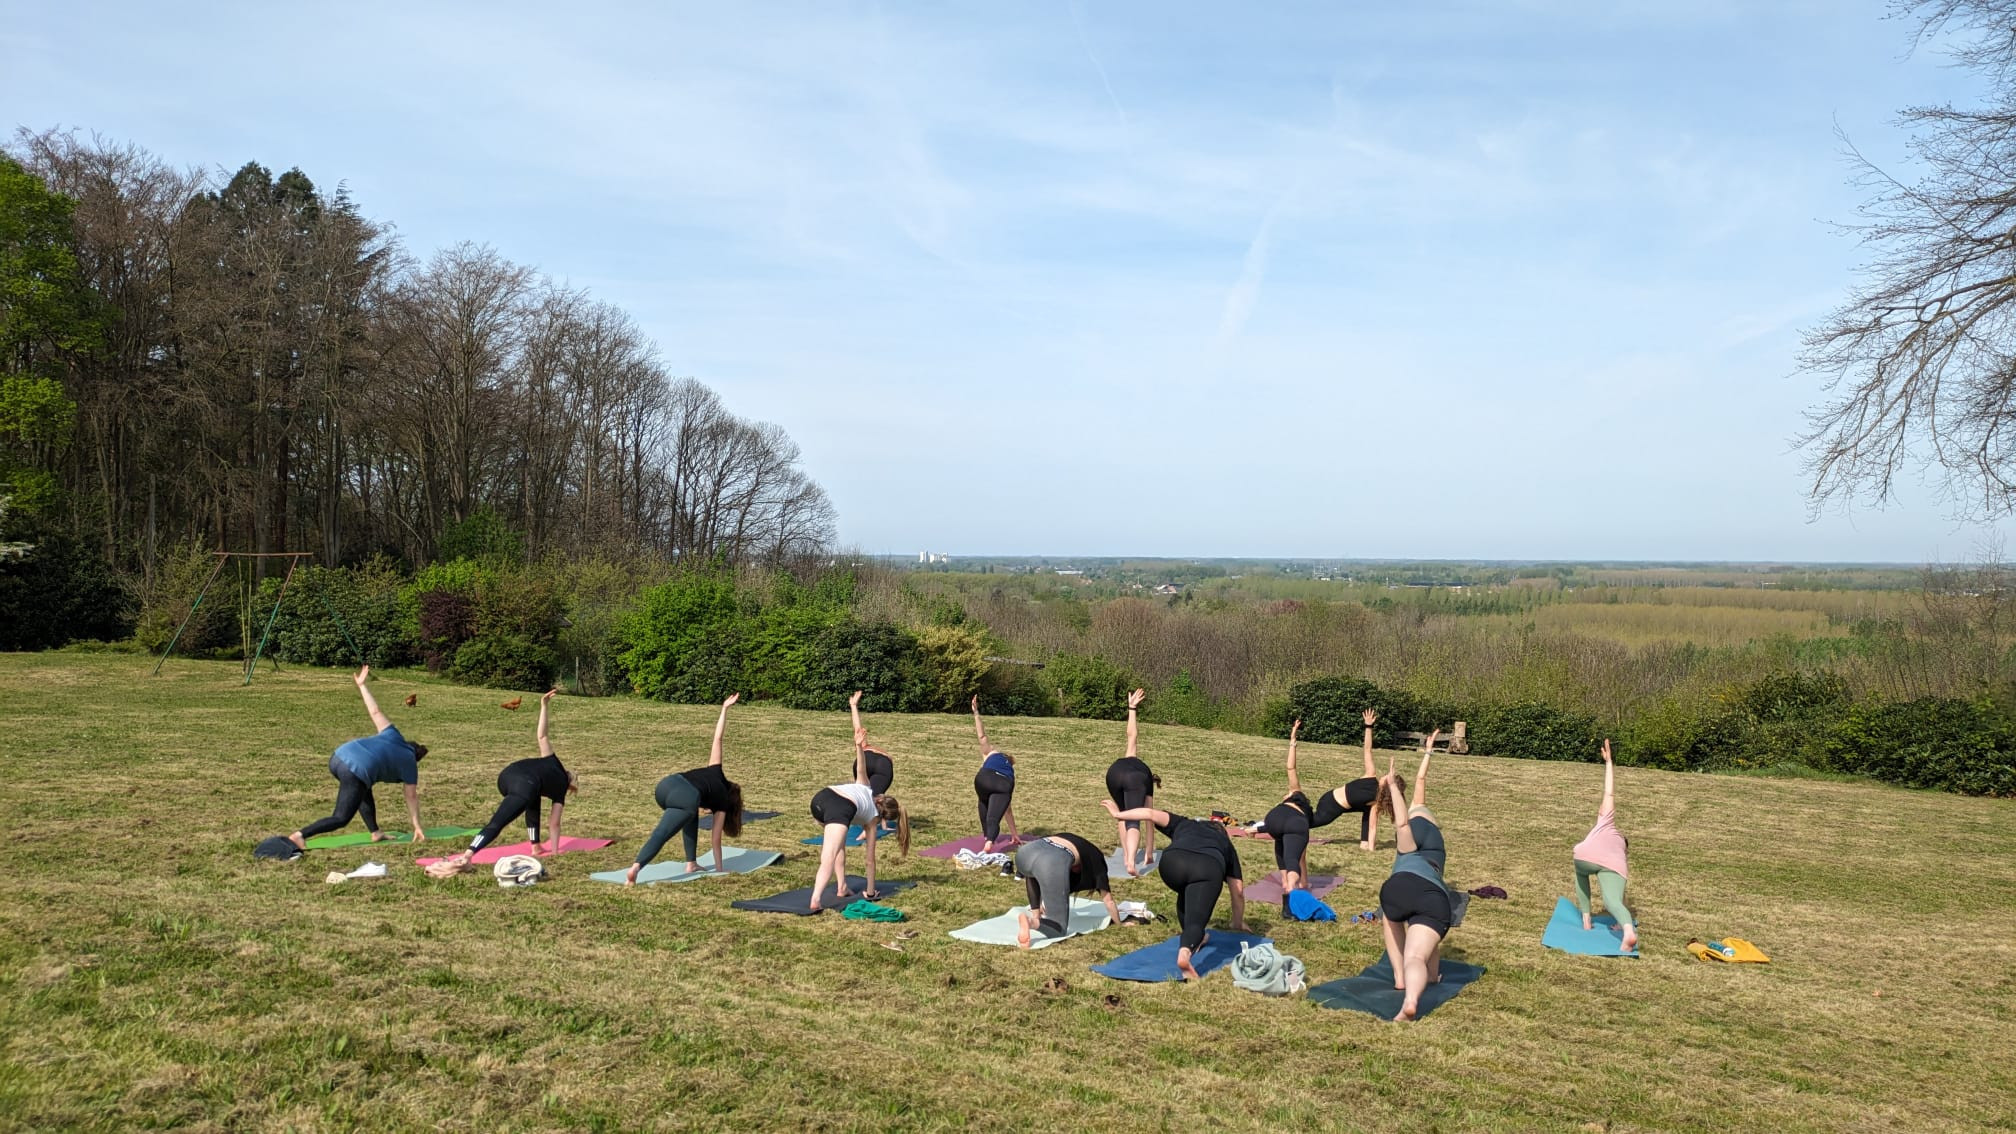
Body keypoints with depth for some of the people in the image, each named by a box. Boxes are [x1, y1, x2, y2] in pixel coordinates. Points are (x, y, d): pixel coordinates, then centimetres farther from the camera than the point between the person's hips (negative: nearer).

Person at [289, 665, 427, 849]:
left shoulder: (394, 737, 30)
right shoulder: (410, 763, 20)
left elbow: (375, 711, 28)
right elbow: (411, 796, 21)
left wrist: (361, 685, 36)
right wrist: (416, 826, 27)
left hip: (339, 757, 7)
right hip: (356, 771, -7)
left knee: (364, 790, 32)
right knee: (341, 818, 1)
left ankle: (375, 833, 28)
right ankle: (299, 836, -16)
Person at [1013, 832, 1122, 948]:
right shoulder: (1096, 860, 32)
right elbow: (1108, 901, 35)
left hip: (1026, 852, 5)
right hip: (1053, 864, -5)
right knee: (1059, 929, 8)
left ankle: (1035, 916, 29)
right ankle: (1032, 922, -23)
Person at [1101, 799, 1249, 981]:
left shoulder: (1184, 824, 42)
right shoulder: (1225, 843, 42)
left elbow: (1151, 814, 26)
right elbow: (1238, 890, 43)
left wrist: (1119, 814, 34)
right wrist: (1238, 923, 55)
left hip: (1173, 861, 2)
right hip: (1209, 867, -1)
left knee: (1186, 895, 34)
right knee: (1195, 920, -8)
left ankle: (1192, 941, 36)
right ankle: (1185, 952, -36)